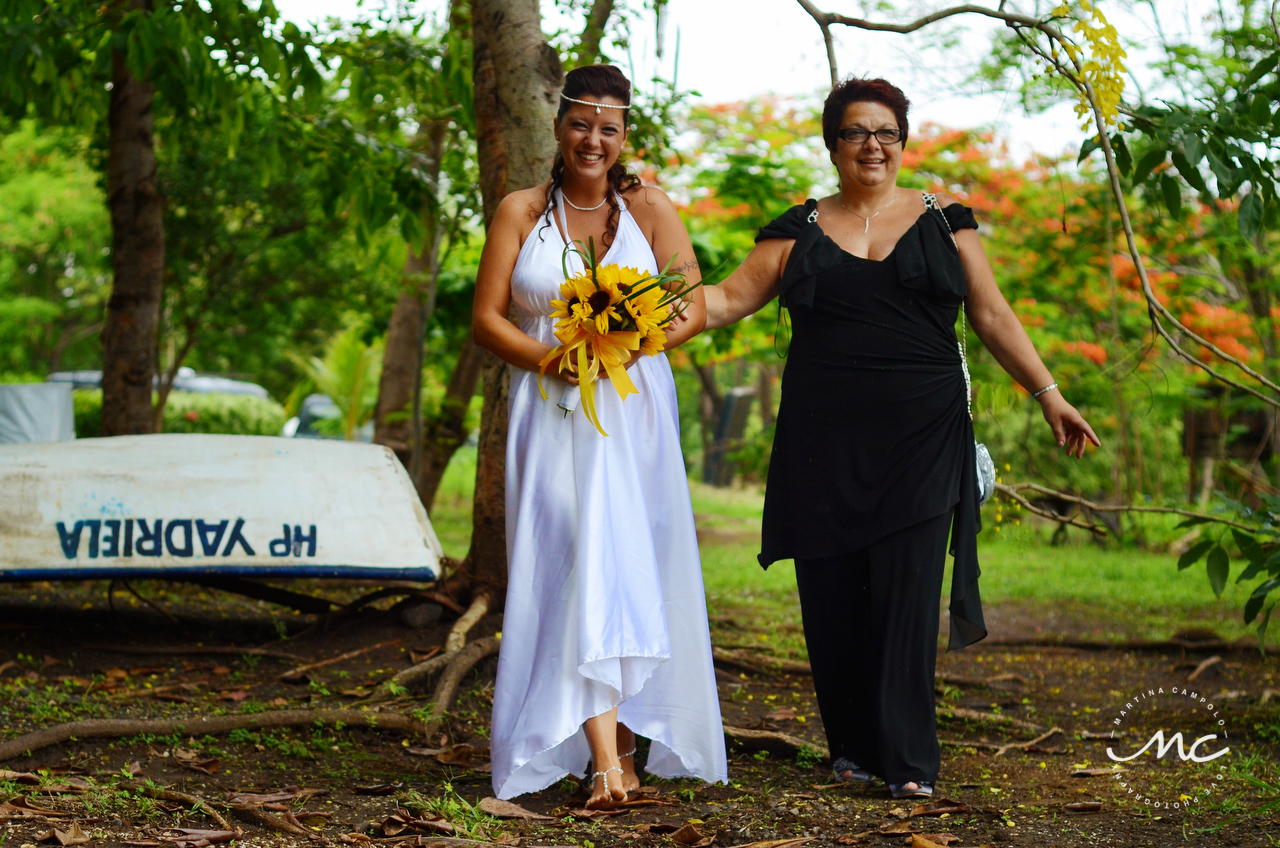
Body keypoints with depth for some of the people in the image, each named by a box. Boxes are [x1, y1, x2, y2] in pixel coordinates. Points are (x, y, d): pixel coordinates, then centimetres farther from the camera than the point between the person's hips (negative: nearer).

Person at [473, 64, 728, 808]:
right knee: (572, 568, -11)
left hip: (633, 408, 1)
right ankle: (608, 756, -17)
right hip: (552, 411, -1)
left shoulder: (649, 207, 6)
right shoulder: (521, 212, 6)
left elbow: (695, 308, 2)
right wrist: (550, 358, -14)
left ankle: (625, 739, 6)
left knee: (628, 566, -4)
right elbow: (487, 317, 3)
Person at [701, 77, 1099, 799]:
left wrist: (1049, 394, 5)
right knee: (832, 594, 1)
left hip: (922, 436, -1)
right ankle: (853, 747, 13)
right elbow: (728, 300, 6)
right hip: (826, 440, 2)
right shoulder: (801, 231, 11)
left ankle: (909, 761, -6)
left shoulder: (944, 221, 9)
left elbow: (993, 316, 10)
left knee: (907, 590, -8)